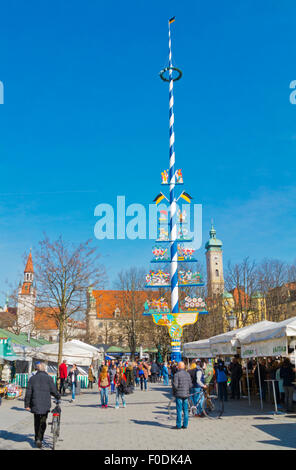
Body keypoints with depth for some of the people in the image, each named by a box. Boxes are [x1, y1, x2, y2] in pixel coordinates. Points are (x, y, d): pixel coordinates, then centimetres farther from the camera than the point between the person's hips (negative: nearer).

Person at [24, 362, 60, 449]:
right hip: (45, 404, -2)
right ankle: (39, 439, -7)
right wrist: (58, 397, 14)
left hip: (35, 404, 2)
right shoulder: (48, 378, -4)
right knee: (43, 422, 5)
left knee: (36, 422, 16)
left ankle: (37, 439, 24)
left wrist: (27, 404, 6)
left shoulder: (32, 378, 2)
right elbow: (53, 391, -5)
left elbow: (28, 392, 1)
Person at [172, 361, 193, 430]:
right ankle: (185, 425, 14)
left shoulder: (176, 374, -11)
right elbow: (190, 385, 6)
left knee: (179, 410, -1)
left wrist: (174, 392, 2)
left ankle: (178, 425, 3)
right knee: (185, 410, 10)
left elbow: (175, 385, -16)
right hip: (186, 394, 5)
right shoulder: (188, 374, 6)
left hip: (179, 394, -5)